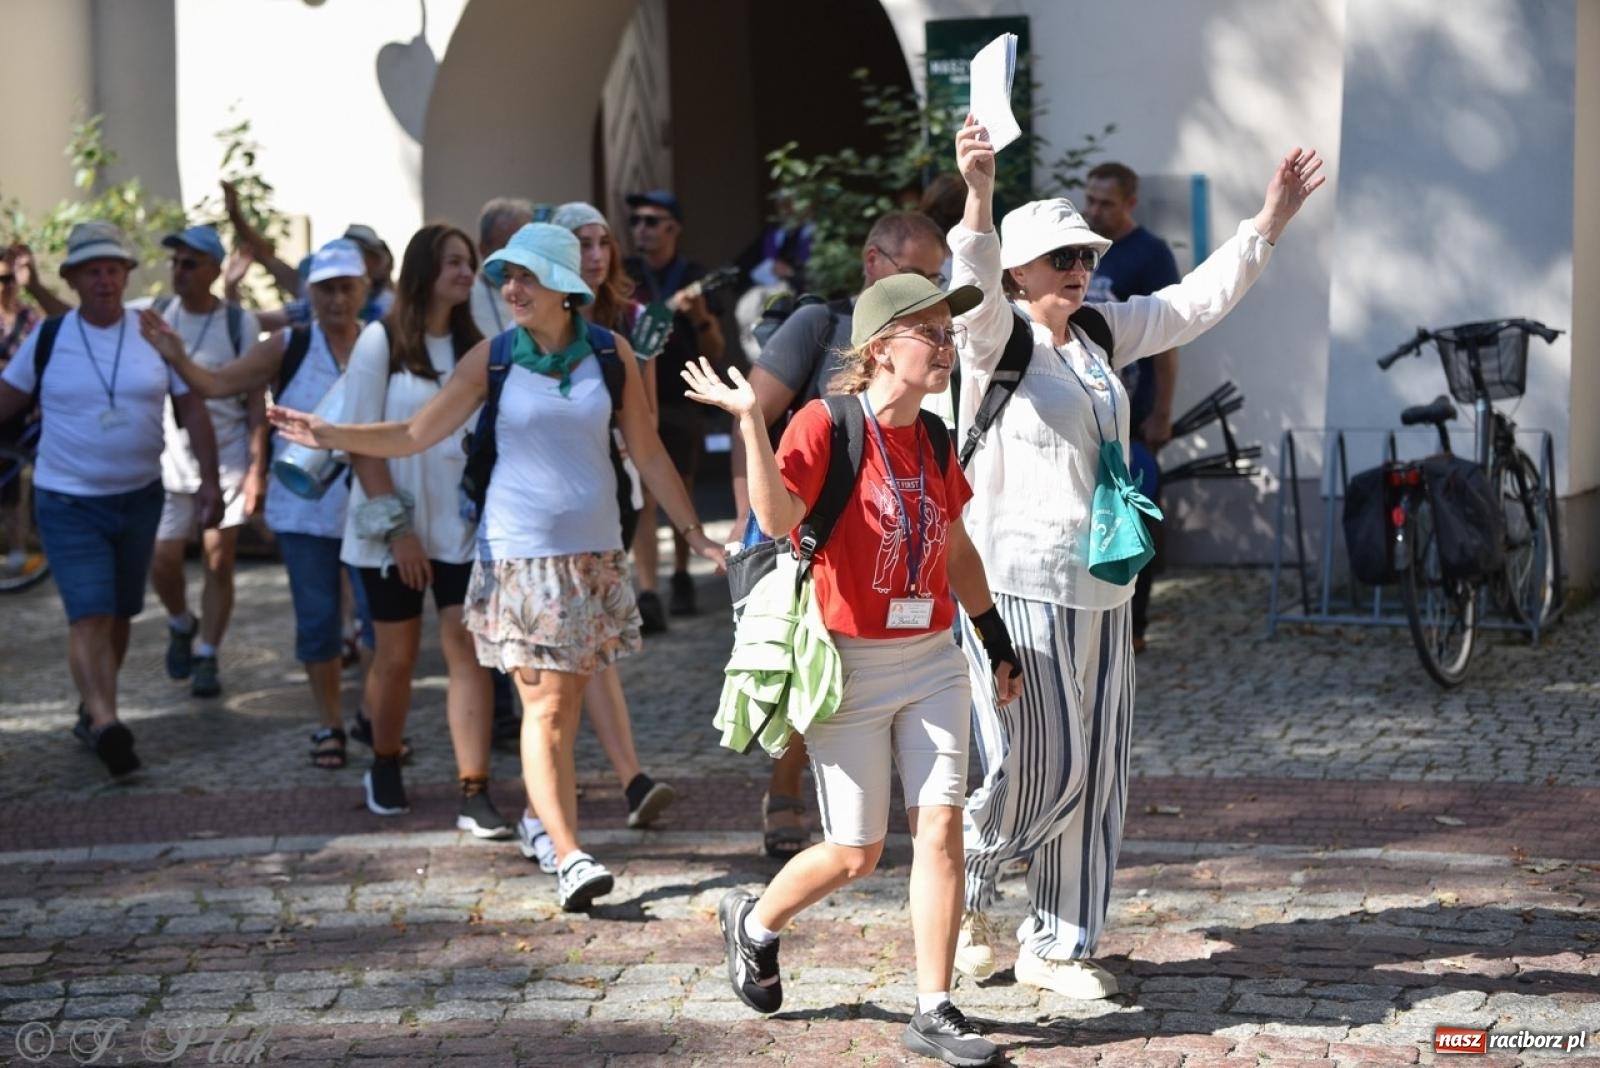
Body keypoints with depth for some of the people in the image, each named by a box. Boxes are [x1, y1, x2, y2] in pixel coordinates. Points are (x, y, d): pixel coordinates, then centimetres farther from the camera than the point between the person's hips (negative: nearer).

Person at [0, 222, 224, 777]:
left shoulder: (155, 334, -2)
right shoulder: (48, 338, -5)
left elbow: (192, 407, 2)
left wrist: (209, 479, -2)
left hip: (140, 497, 3)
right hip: (68, 503, -3)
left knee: (119, 613, 13)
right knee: (90, 616, -15)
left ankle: (93, 710, 30)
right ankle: (106, 724, -27)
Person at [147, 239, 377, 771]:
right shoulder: (289, 347, -2)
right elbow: (217, 384, -3)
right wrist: (179, 359, -20)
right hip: (305, 511, 1)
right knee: (317, 622, 7)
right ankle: (329, 724, 21)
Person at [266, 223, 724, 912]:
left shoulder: (610, 354, 1)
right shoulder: (492, 358, -2)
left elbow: (647, 453, 8)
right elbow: (415, 434, -3)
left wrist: (694, 532, 8)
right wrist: (332, 436, -15)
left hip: (595, 551, 2)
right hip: (520, 552, -2)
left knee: (568, 701, 6)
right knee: (545, 704, -9)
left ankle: (544, 817, 24)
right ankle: (568, 856, -15)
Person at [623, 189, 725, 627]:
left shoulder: (693, 278, 2)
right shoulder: (622, 275, 2)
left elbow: (715, 354, 2)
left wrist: (700, 318, -17)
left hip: (682, 400, 1)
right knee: (643, 496, -11)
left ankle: (681, 578, 32)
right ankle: (647, 594, -17)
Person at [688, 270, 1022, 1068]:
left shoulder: (933, 439, 8)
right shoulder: (824, 423, -12)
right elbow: (777, 516, -27)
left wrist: (998, 641, 20)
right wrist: (751, 424, -37)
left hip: (932, 659, 6)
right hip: (850, 664, -5)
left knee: (941, 828, -3)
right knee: (856, 853, 2)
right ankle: (754, 922, 32)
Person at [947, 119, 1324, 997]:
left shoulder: (1101, 334, 14)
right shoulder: (995, 338, -7)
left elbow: (1195, 302, 21)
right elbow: (975, 290, -29)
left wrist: (1268, 223, 15)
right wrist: (979, 193, -45)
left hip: (1100, 588, 7)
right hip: (1018, 584, -7)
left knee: (1094, 774, 7)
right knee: (1039, 767, -7)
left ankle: (1056, 945, 17)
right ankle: (963, 888, 19)